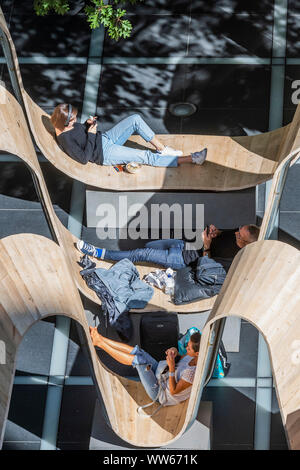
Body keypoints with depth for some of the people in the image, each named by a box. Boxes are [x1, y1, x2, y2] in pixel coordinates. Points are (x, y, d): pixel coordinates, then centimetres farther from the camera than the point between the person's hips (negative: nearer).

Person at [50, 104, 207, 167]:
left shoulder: (70, 126, 1)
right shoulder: (65, 139, -24)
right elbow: (84, 158, -26)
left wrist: (88, 124, -1)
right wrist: (91, 134, -22)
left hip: (105, 138, 9)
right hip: (105, 154, -9)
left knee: (135, 119, -5)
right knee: (147, 157, -14)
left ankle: (162, 149, 4)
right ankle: (191, 159, -10)